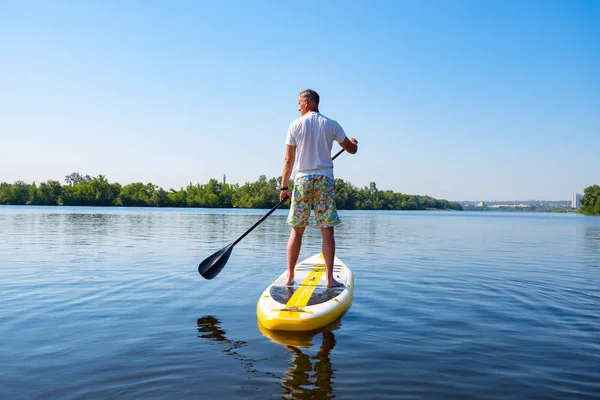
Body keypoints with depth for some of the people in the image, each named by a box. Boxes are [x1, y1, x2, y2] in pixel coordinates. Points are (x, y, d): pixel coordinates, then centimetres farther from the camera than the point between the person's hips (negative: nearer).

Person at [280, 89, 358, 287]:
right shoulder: (331, 125, 4)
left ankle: (289, 277, 10)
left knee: (296, 230, 6)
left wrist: (284, 187, 6)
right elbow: (352, 150, 12)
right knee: (327, 230, 1)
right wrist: (353, 142, 36)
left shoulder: (295, 125, 1)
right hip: (325, 179, 0)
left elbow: (289, 160, 0)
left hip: (302, 179, 0)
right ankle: (329, 278, 1)